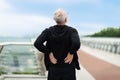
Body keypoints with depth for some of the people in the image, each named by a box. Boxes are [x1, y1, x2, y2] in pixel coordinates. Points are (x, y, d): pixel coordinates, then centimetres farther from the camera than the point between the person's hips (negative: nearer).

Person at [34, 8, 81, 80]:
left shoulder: (48, 31, -2)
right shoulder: (72, 31, -8)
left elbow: (37, 43, -15)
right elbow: (76, 44, -28)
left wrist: (49, 53, -7)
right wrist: (71, 53, -11)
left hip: (53, 69, 2)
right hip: (68, 68, -2)